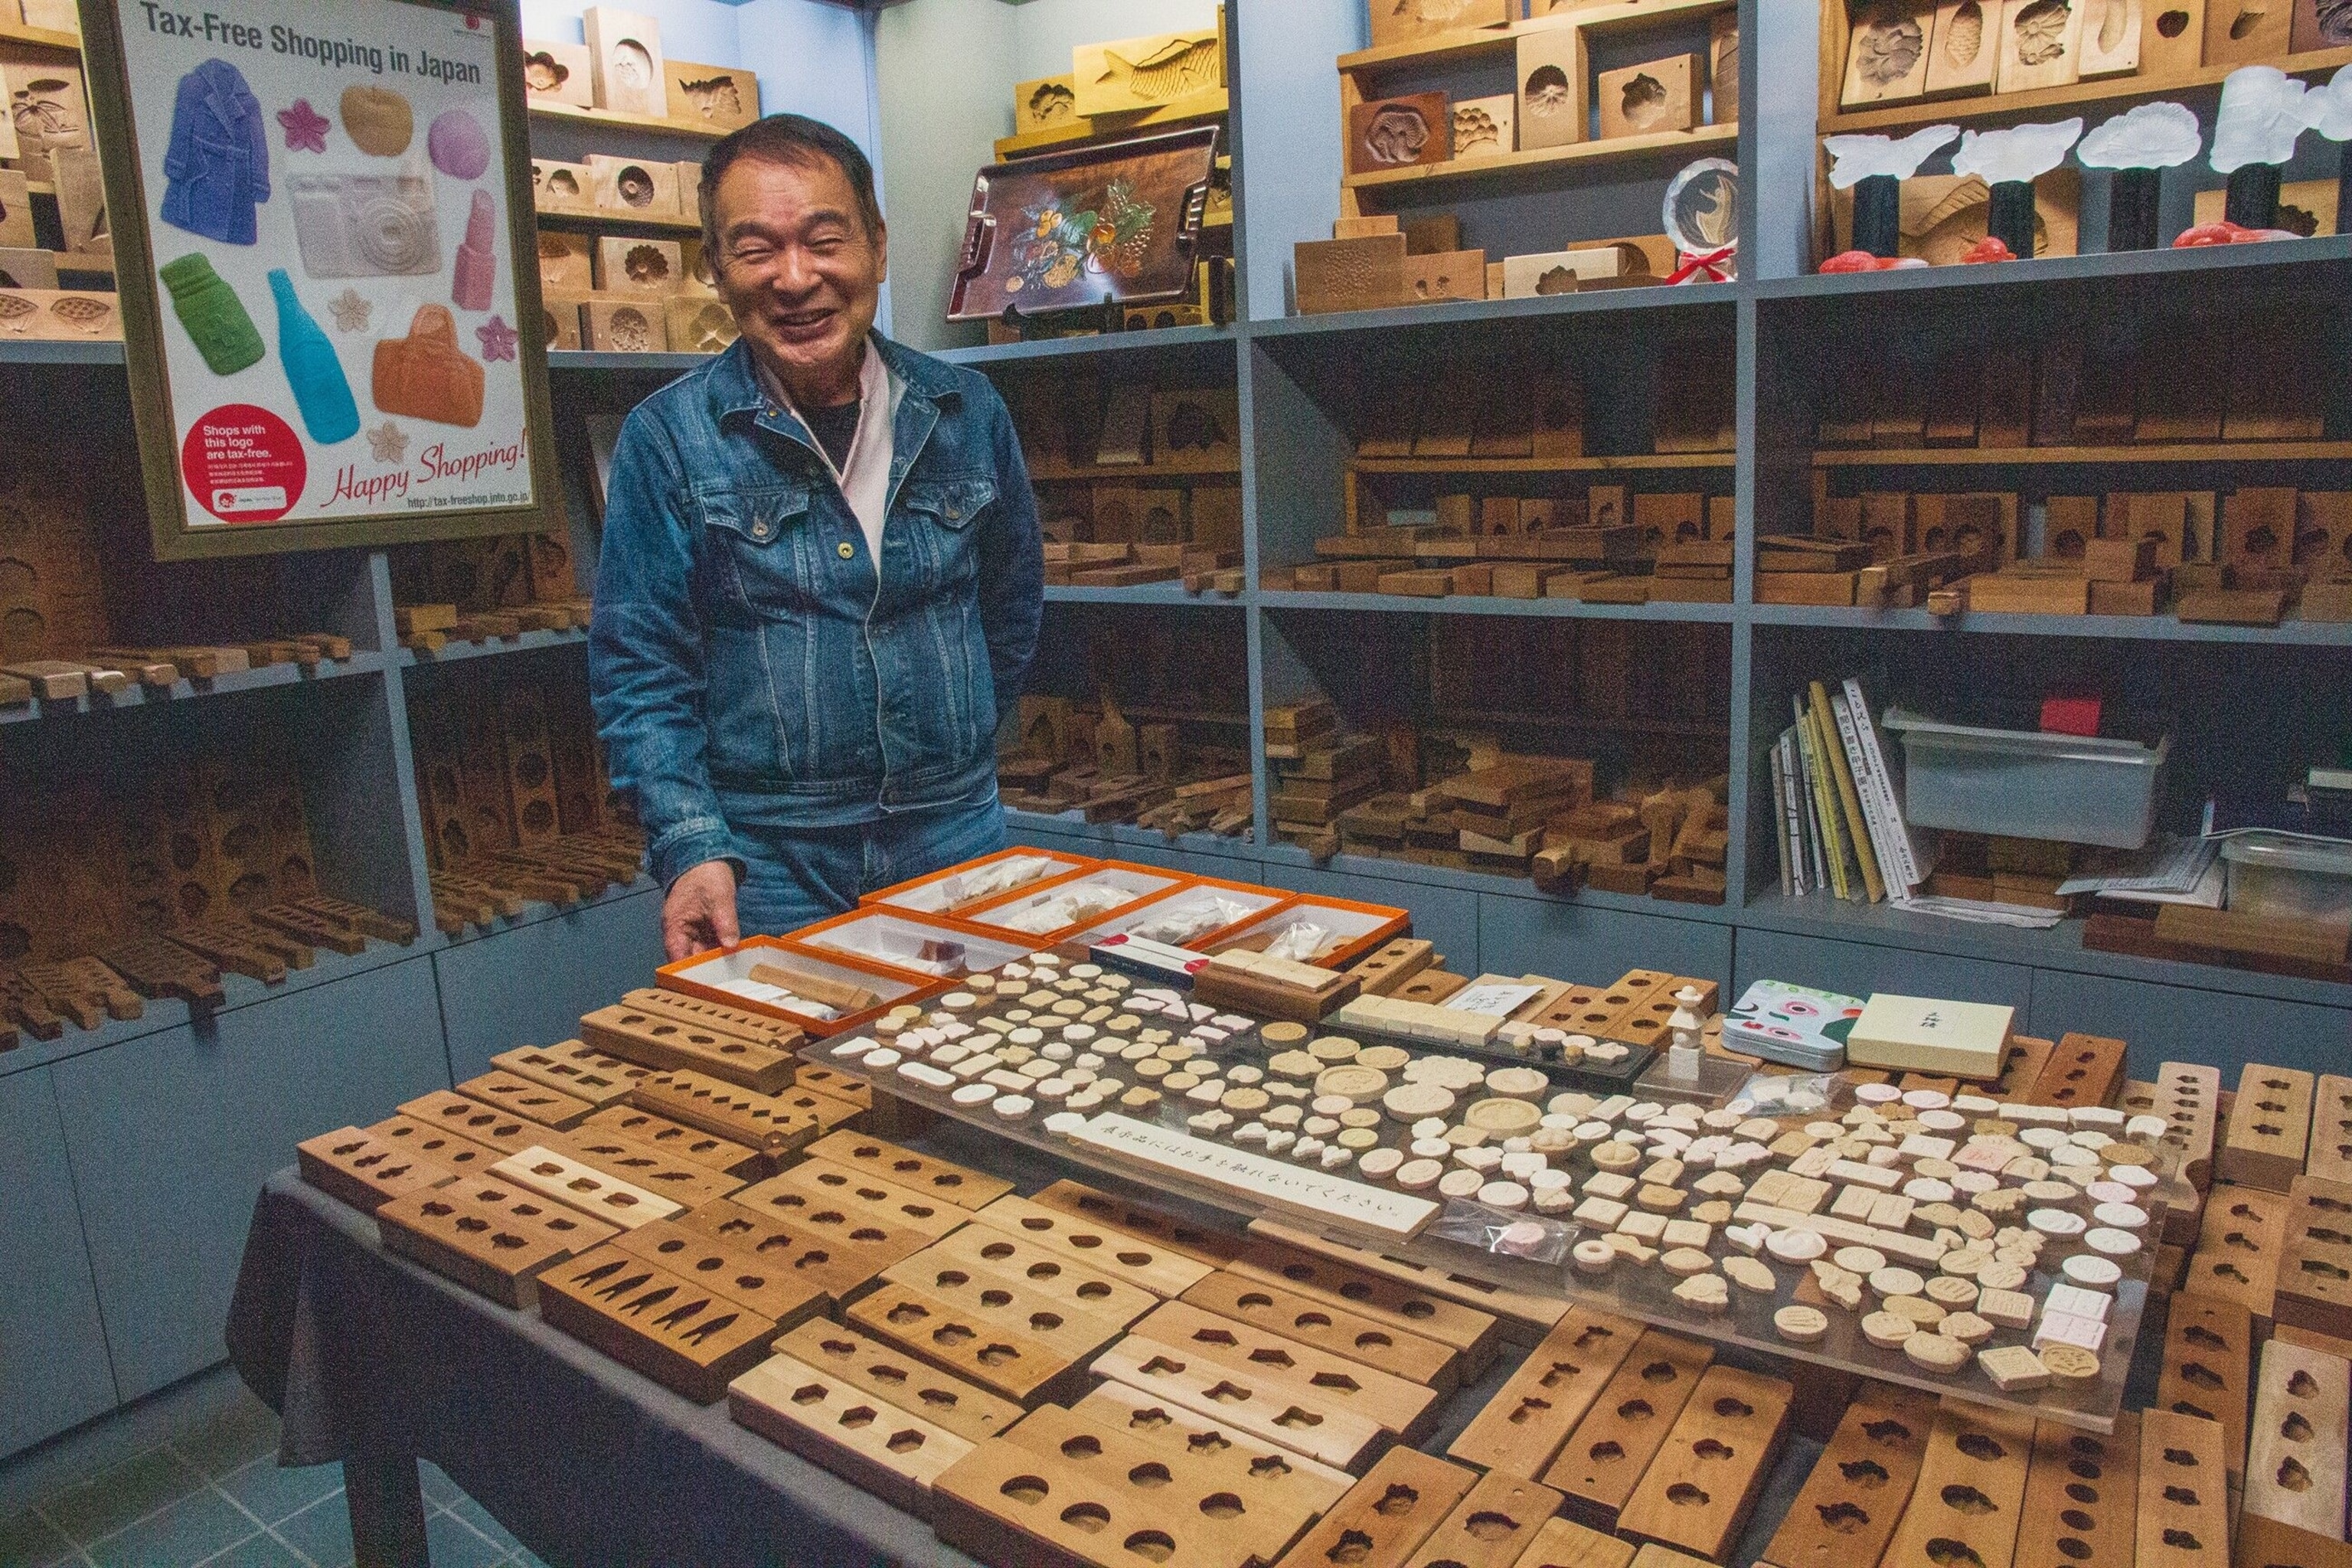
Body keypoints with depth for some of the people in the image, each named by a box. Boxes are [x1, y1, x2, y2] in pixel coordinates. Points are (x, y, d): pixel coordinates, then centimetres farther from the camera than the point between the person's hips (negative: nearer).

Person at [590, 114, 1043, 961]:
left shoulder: (965, 412, 2)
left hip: (959, 842, 3)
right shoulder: (667, 438, -6)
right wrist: (692, 849, -16)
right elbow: (639, 674, -6)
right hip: (766, 867, -2)